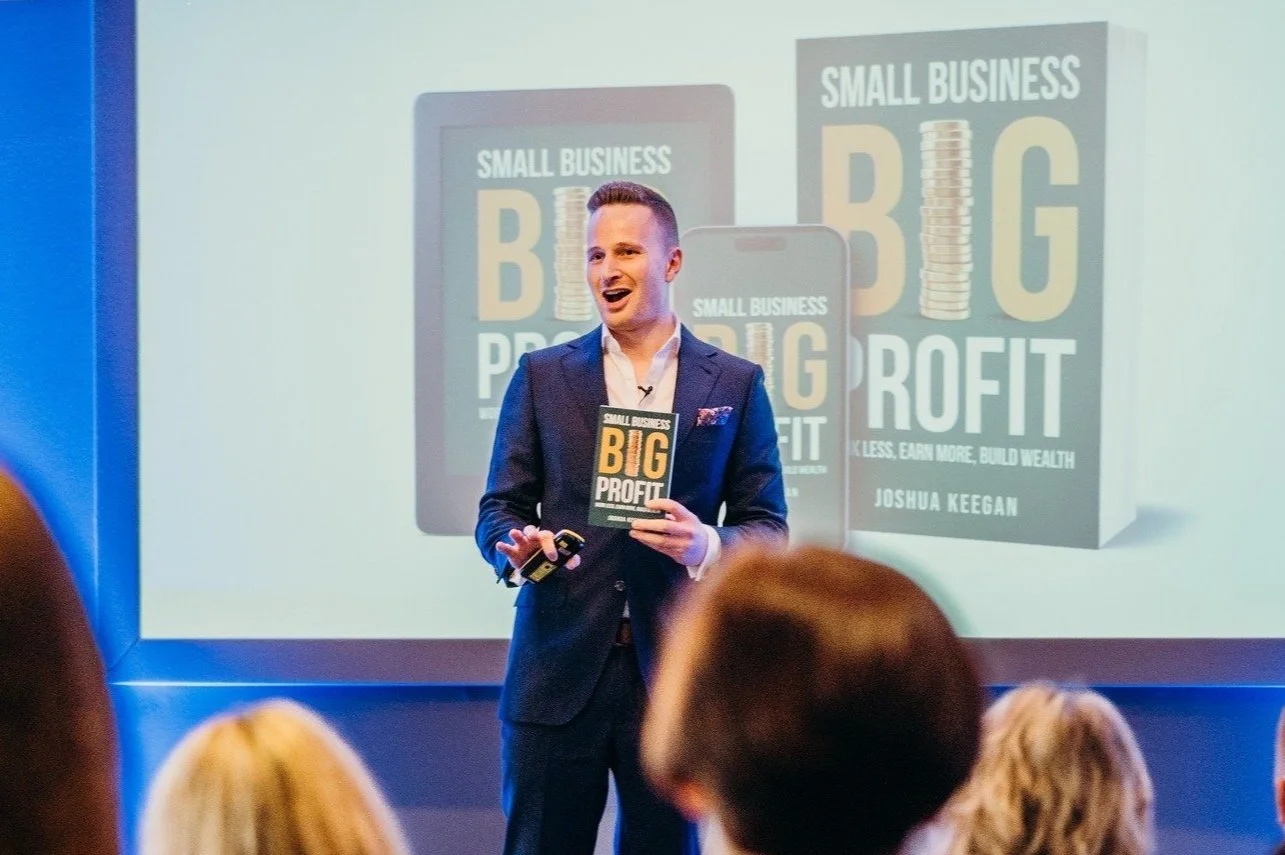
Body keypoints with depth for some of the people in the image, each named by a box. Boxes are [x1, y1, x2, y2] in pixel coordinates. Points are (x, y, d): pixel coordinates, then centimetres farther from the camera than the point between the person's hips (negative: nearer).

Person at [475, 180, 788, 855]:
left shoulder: (735, 385, 7)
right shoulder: (542, 376, 9)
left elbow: (767, 527, 5)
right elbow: (500, 506, 8)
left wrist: (707, 545, -17)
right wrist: (513, 544, -15)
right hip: (559, 667, 0)